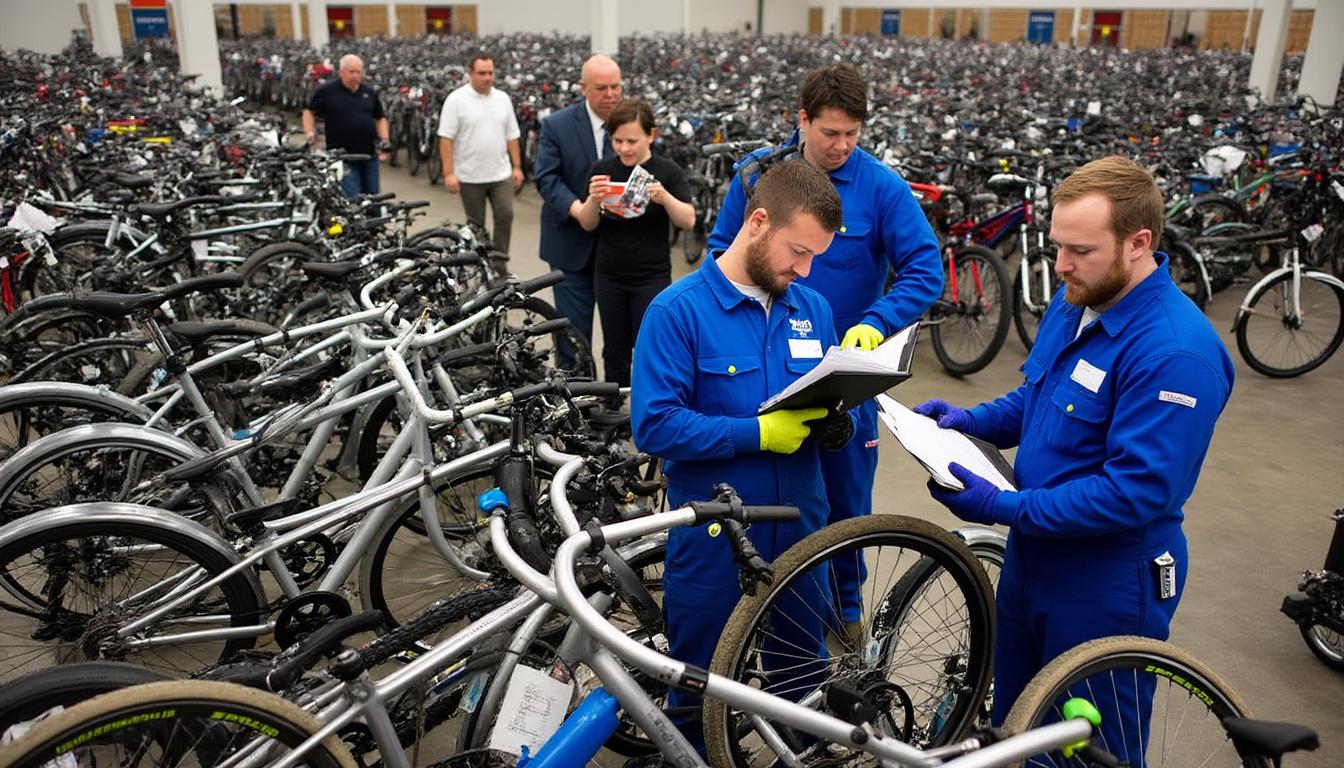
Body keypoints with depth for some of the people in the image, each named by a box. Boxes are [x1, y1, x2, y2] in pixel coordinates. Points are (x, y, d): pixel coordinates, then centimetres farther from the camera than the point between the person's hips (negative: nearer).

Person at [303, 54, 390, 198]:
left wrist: (384, 142, 5)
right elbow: (309, 112, 7)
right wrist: (309, 132, -8)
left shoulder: (370, 93, 10)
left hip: (370, 155, 5)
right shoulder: (327, 91, -2)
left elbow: (380, 118, 18)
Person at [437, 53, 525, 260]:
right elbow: (446, 139, -10)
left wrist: (517, 166, 5)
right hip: (470, 177, -3)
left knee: (505, 215, -3)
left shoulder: (503, 98, 6)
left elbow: (511, 136, 10)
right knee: (476, 224, 7)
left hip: (501, 174, 3)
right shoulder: (456, 100, -7)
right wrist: (448, 173, -15)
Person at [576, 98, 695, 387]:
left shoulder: (667, 172, -6)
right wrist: (594, 199, -22)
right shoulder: (601, 170, 0)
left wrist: (665, 198, -28)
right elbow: (588, 224, 0)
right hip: (609, 276, 3)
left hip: (652, 277, -2)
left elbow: (688, 221, -10)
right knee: (615, 351, 11)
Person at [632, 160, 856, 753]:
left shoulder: (812, 309, 4)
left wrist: (836, 426, -11)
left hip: (801, 529, 5)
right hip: (711, 541, -4)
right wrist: (758, 434, -24)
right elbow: (654, 425, -19)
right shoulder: (677, 310, -13)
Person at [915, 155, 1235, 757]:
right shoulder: (1074, 301, 1)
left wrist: (1003, 508, -29)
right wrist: (968, 420, -3)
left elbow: (1136, 493, -29)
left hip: (1107, 583, -8)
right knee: (1013, 726, 25)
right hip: (1033, 553, 8)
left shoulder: (1176, 353, -27)